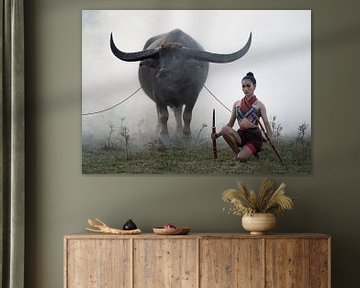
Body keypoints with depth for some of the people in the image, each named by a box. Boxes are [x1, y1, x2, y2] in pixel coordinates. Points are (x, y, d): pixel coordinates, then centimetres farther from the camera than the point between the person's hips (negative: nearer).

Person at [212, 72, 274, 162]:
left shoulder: (259, 105, 2)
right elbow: (230, 123, 14)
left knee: (242, 158, -28)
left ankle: (254, 150, 10)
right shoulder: (237, 104, 13)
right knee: (224, 129, -29)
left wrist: (272, 140, -23)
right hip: (241, 135, 3)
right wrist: (218, 134, -1)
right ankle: (237, 152, -5)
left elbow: (266, 124, -7)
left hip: (254, 136, -3)